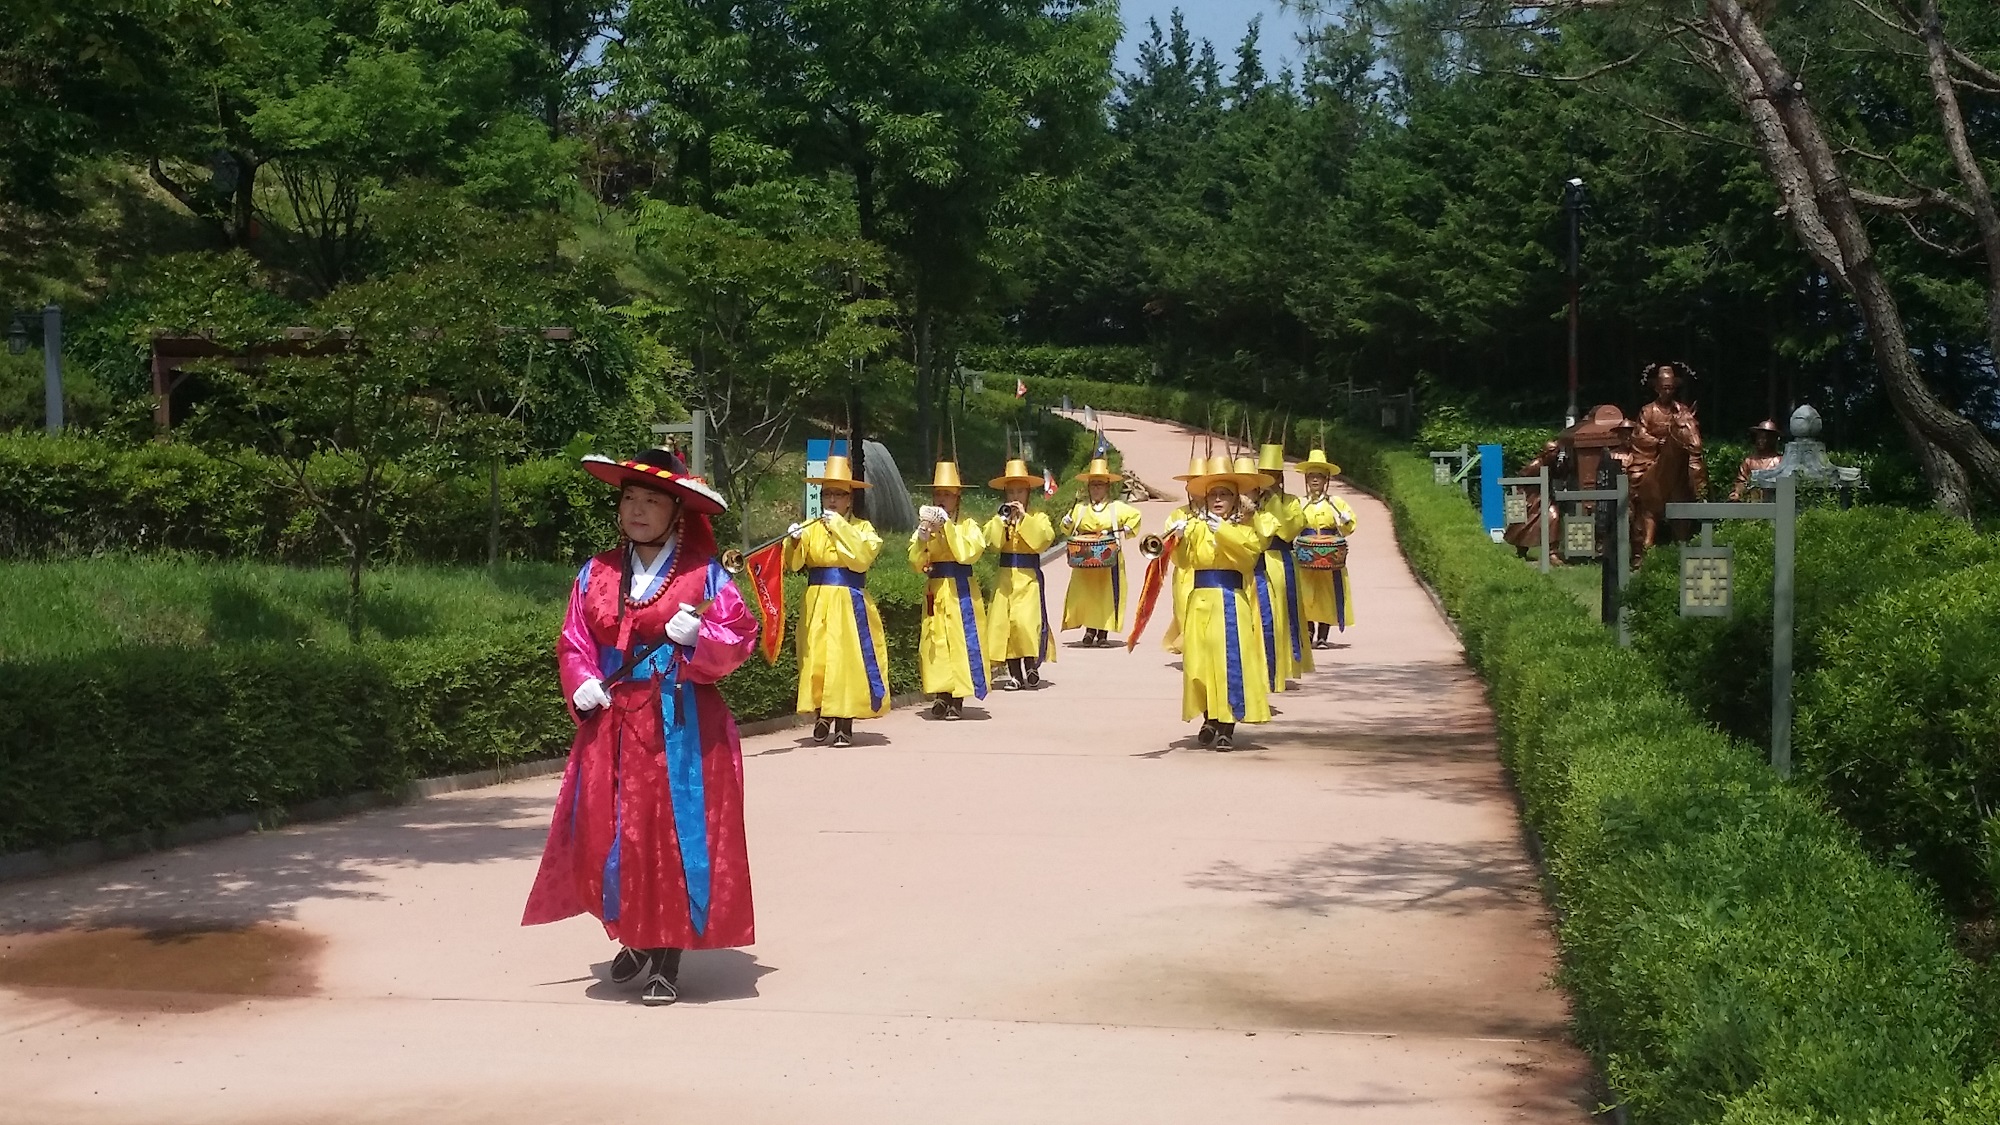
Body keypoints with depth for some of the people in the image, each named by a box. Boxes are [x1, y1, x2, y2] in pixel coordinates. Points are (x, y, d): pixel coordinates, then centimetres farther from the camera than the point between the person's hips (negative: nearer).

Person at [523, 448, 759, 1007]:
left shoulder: (705, 574, -1)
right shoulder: (596, 574, 9)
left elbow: (738, 639, -3)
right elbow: (574, 642, 9)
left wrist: (699, 637, -21)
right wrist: (581, 683, -8)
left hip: (681, 729, -3)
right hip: (612, 725, 4)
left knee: (674, 836, -3)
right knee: (607, 837, 4)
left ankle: (667, 962, 6)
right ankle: (634, 939, 28)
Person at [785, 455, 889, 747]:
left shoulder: (862, 527, 5)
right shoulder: (811, 527, 9)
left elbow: (862, 557, -14)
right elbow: (793, 564, -2)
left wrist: (839, 527, -17)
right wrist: (794, 542, -22)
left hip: (849, 604, -2)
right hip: (817, 603, 2)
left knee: (847, 658, -5)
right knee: (817, 658, 0)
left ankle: (844, 724, 2)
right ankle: (821, 716, 13)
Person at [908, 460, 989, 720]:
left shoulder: (967, 524, 1)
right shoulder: (926, 523, 8)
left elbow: (968, 553, -17)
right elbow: (916, 563, 0)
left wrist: (947, 526, -19)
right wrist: (923, 534, -14)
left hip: (961, 592, -3)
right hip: (934, 592, 3)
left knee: (960, 640, -5)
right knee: (936, 642, 0)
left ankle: (957, 700, 0)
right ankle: (942, 695, 7)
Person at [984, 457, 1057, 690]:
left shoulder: (1038, 518, 3)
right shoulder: (998, 518, 10)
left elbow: (1043, 540, -16)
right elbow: (992, 542, -6)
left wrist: (1024, 518, -17)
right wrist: (1002, 519, -14)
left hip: (1029, 577, -3)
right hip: (1005, 578, 3)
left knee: (1026, 621, -17)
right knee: (1004, 622, 0)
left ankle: (1031, 665, 3)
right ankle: (1015, 674, 8)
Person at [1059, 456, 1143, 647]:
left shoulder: (1117, 507, 5)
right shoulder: (1079, 508, 9)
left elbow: (1135, 516, 14)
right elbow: (1069, 531, 16)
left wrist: (1127, 530, 0)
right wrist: (1066, 524, -5)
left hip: (1109, 560, -1)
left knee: (1107, 594, -1)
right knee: (1084, 594, -3)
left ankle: (1103, 633, 7)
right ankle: (1090, 630, 11)